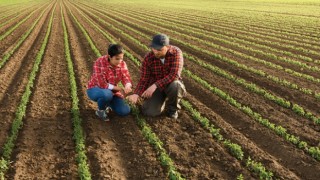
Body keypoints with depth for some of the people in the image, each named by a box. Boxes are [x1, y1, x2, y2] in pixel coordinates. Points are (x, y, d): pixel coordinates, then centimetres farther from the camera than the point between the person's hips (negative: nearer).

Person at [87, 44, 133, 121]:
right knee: (107, 94, -41)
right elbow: (102, 84, -32)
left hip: (111, 91, 5)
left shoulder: (122, 64, -10)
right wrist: (119, 88, -29)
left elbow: (126, 79, -15)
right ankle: (100, 110, -7)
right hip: (95, 89, -5)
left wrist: (127, 86, -39)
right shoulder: (100, 63, -27)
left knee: (125, 111, -13)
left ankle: (107, 103, 17)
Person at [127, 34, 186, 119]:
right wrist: (136, 94, -31)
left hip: (172, 84, -1)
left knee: (174, 86, -38)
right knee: (150, 112, -21)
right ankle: (162, 100, 14)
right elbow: (143, 80, -12)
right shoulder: (148, 58, -15)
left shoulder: (176, 52, -23)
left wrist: (155, 85, -38)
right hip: (155, 88, 1)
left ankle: (172, 108, -5)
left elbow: (174, 75, -32)